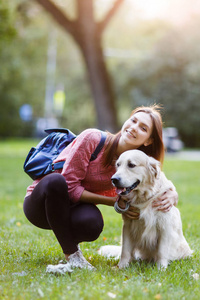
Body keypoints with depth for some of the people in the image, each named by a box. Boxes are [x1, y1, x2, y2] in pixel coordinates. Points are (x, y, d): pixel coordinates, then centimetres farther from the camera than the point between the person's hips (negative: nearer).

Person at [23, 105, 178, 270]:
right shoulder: (93, 138, -21)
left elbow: (165, 188, 4)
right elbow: (70, 185, -22)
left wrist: (171, 196, -22)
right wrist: (112, 201, -25)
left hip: (74, 208, 2)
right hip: (40, 204, -2)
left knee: (92, 223, -36)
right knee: (56, 180, -39)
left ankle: (72, 242, 4)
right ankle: (70, 252, -18)